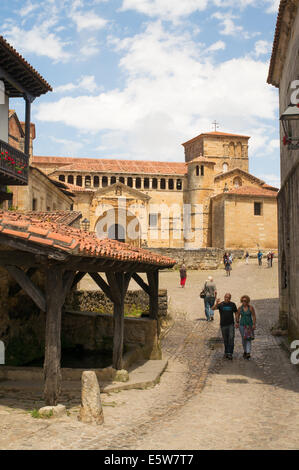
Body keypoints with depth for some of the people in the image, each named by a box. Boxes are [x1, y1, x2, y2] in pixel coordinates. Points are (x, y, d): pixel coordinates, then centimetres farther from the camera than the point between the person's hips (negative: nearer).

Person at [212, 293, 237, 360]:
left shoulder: (232, 304, 0)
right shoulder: (221, 304, -4)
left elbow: (236, 313, 10)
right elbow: (213, 308, -19)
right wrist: (216, 304, -39)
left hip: (231, 324, 0)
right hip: (223, 325, 0)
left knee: (231, 338, -13)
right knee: (225, 339, 9)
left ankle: (230, 353, -13)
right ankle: (226, 352, 26)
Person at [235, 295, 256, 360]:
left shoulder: (251, 307, -7)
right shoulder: (240, 308, -1)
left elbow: (254, 316, -6)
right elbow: (237, 316, 8)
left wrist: (254, 324, -12)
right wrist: (237, 322, -5)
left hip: (249, 325, -2)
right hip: (242, 325, 2)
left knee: (248, 339, -11)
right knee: (243, 339, 9)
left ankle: (248, 353, -18)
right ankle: (245, 351, 31)